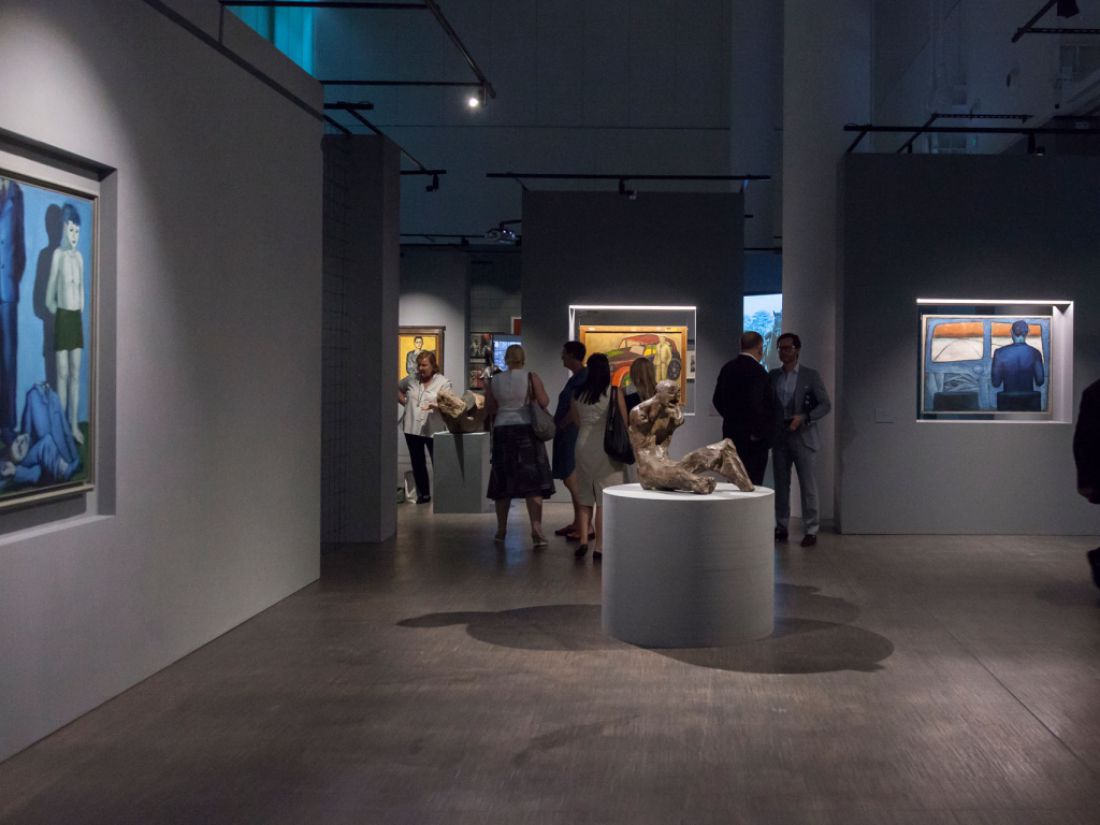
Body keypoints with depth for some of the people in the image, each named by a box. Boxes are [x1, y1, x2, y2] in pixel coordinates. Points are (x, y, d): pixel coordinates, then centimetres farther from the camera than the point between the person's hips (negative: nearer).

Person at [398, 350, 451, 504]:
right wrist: (404, 402, 11)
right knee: (417, 463, 10)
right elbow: (397, 389, 25)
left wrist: (436, 406, -29)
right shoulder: (411, 380, 8)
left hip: (432, 429, -4)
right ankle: (423, 494, 20)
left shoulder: (443, 383, -3)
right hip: (412, 428, 4)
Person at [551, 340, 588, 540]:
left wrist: (559, 426, -11)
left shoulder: (581, 377, -15)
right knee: (571, 479, 13)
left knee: (571, 480, -10)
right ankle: (577, 522, 20)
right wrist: (558, 426, 12)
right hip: (567, 435, 10)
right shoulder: (576, 377, 16)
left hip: (571, 433, -10)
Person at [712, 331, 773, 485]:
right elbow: (755, 403, -25)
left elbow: (718, 400, 13)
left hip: (731, 433, 8)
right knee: (752, 483, -4)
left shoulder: (727, 368, 8)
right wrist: (757, 432, -15)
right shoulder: (757, 371, -16)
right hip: (752, 438, -8)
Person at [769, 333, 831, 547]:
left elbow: (825, 405, -2)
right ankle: (781, 527, 14)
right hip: (779, 438, 3)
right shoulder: (772, 376, 9)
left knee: (807, 485, -3)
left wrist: (804, 418, -16)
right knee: (781, 485, 7)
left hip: (802, 438, -3)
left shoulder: (811, 376, 0)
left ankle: (811, 530, 2)